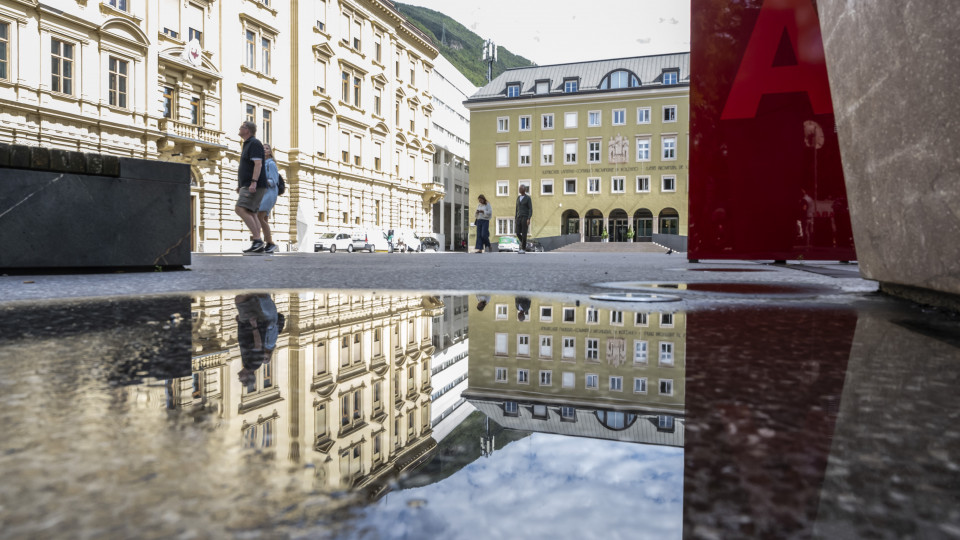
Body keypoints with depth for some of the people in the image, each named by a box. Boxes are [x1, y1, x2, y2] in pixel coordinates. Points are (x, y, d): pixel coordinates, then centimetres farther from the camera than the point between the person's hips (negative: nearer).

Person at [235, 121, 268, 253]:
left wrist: (253, 183, -29)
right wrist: (239, 185, 24)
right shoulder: (247, 144, 23)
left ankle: (258, 240, -22)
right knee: (251, 213, 5)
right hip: (248, 186, 10)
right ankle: (258, 244, 2)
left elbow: (258, 164, -20)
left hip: (255, 186, -10)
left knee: (240, 209, -19)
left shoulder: (254, 143, -9)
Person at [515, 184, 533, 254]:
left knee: (524, 234, -8)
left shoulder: (528, 198, -4)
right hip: (519, 218, 6)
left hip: (525, 218, -6)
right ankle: (523, 243, 26)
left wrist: (529, 219, -20)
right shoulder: (518, 198, 16)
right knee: (518, 233, -1)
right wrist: (515, 219, 14)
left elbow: (531, 209, -9)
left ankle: (523, 249, -2)